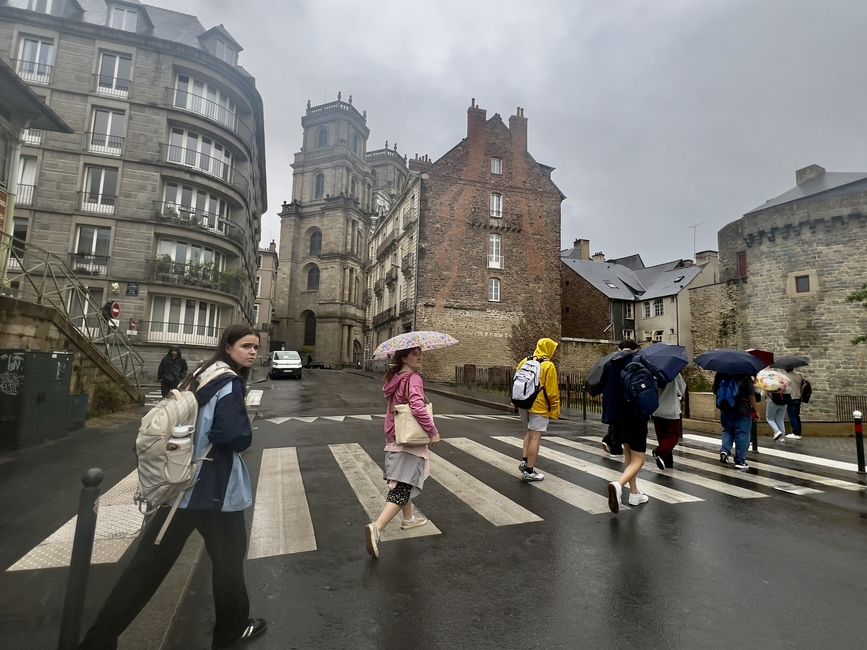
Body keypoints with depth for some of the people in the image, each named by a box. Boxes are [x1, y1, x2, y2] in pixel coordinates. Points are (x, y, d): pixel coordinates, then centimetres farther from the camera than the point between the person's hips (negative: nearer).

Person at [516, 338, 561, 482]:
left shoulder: (524, 361, 7)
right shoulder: (548, 366, -12)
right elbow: (552, 391, -12)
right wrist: (555, 409, -3)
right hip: (539, 406, -7)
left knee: (530, 431, 22)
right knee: (535, 436, -1)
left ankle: (524, 461, 16)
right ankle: (529, 471, 4)